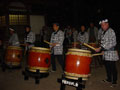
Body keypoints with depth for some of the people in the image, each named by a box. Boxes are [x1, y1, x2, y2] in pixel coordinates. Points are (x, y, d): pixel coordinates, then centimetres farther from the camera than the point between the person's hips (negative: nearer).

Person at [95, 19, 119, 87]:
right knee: (107, 66, 15)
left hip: (111, 52, -8)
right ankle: (109, 79, 28)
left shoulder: (111, 31, -13)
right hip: (105, 53, 8)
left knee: (112, 67, -3)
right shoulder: (103, 32, 14)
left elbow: (110, 43, -20)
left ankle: (114, 81, 7)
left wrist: (100, 48, -22)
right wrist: (102, 49, 13)